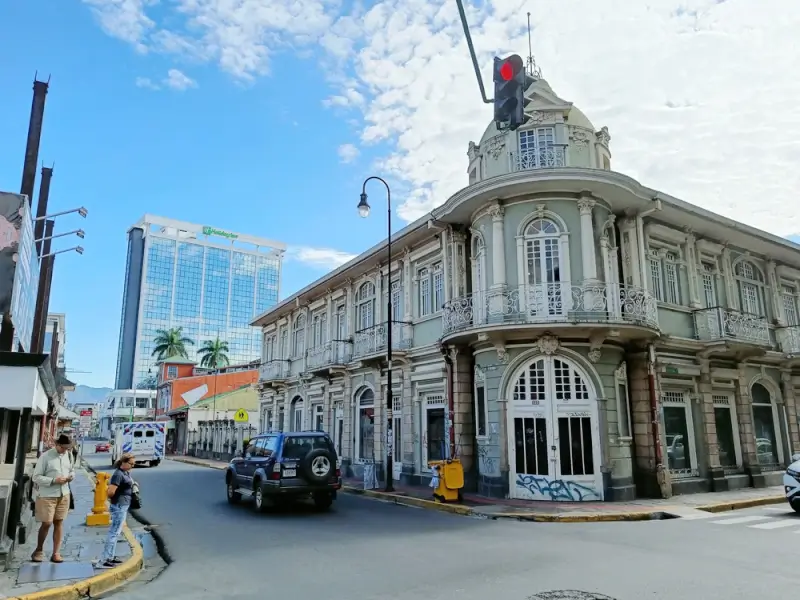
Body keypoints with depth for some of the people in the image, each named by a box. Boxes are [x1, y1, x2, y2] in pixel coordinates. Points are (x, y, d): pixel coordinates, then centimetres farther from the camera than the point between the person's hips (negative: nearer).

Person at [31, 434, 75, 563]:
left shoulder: (68, 455, 4)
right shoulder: (45, 457, -13)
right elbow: (36, 477, -12)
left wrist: (71, 476, -6)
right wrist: (54, 481, -22)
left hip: (64, 495, 4)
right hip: (47, 496, -4)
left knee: (59, 522, 8)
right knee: (46, 523, 1)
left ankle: (56, 553, 16)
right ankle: (39, 550, 26)